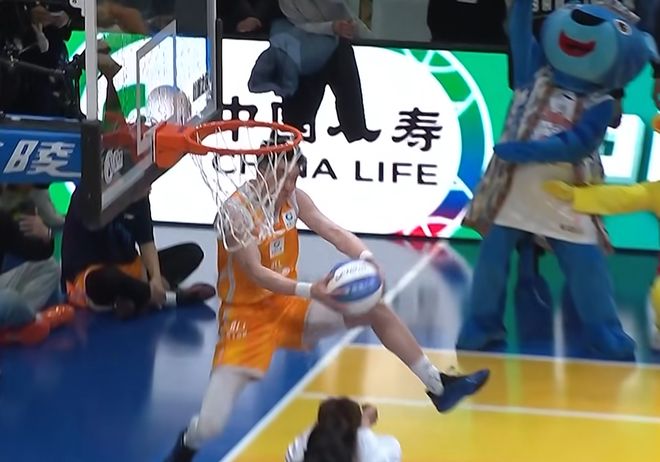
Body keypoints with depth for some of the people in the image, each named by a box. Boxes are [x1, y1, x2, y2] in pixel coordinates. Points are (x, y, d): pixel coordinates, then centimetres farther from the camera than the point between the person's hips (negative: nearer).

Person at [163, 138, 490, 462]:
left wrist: (365, 258, -30)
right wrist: (309, 291, -44)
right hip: (247, 314, -6)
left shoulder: (293, 198, -3)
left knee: (375, 309, -4)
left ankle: (437, 386, 9)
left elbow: (332, 231, -9)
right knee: (209, 426, -15)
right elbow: (256, 273, -31)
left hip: (288, 304, 6)